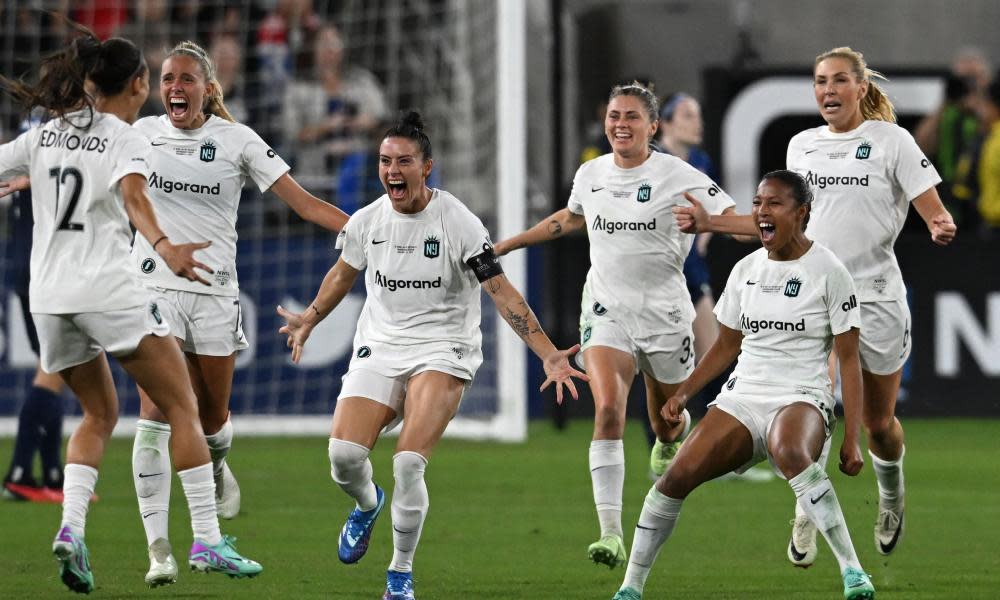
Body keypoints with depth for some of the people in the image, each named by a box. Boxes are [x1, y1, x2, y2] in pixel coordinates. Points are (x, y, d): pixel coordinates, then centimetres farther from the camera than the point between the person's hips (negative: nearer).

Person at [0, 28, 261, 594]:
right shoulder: (127, 140, -3)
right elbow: (133, 195, -22)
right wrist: (164, 246, -38)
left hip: (49, 294, 6)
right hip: (108, 288, -6)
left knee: (100, 414, 20)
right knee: (183, 407, 2)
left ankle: (71, 526, -2)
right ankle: (207, 540, -6)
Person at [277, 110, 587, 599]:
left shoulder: (460, 223, -12)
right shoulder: (366, 221, 1)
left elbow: (503, 293, -13)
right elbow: (344, 272, 22)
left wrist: (548, 354, -21)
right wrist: (308, 321, 32)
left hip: (442, 351, -4)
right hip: (379, 348, 4)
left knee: (408, 463, -21)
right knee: (344, 454, -15)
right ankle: (368, 504, 23)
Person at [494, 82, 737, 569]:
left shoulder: (677, 176, -8)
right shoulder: (590, 174, 5)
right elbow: (570, 218, 27)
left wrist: (705, 217, -34)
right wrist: (507, 245, 29)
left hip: (664, 314, -2)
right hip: (607, 311, 2)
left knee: (667, 426, 13)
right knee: (608, 409, -22)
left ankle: (671, 444, 56)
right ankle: (611, 535, -27)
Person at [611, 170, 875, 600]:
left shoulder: (827, 271, -4)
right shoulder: (746, 270, 11)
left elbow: (849, 359, -4)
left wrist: (852, 439, -9)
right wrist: (683, 393, 10)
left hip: (801, 398, -5)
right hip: (742, 398, 5)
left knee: (789, 451, -40)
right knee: (677, 475, -15)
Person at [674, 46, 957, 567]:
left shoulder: (891, 141, -6)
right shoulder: (802, 146, 7)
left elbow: (935, 214, -9)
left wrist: (942, 229, -33)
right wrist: (710, 222, 13)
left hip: (875, 294, -2)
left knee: (877, 421, 9)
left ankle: (891, 499, 40)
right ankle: (807, 515, -6)